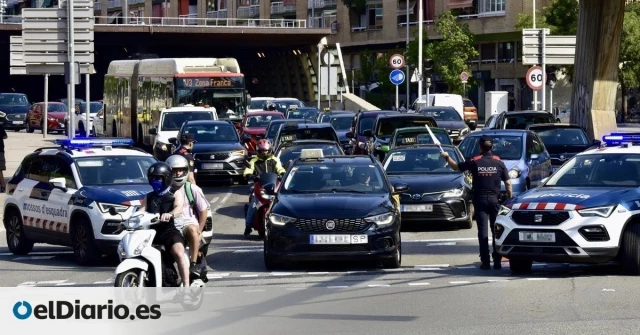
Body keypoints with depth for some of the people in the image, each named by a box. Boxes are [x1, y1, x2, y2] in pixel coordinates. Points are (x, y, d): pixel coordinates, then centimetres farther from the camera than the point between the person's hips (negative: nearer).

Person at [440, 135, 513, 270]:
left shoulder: (474, 162, -3)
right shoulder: (499, 163, -1)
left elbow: (456, 167, 10)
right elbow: (508, 184, -1)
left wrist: (447, 157, 27)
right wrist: (510, 199, 9)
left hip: (480, 200, -1)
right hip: (495, 200, 1)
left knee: (482, 231, 0)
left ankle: (485, 261, -5)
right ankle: (497, 261, 6)